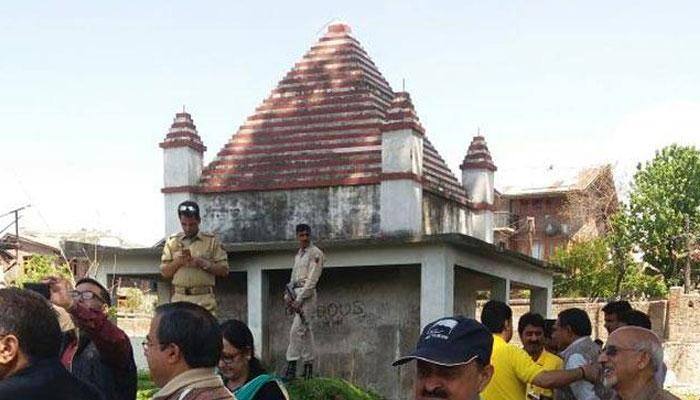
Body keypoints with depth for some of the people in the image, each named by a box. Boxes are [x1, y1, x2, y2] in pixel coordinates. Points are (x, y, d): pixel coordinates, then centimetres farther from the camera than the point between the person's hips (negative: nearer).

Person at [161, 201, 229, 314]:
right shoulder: (172, 242, 13)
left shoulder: (211, 241, 7)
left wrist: (204, 264, -11)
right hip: (180, 298, 2)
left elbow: (224, 270, 3)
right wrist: (178, 262, -7)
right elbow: (164, 273, 11)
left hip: (204, 300, -2)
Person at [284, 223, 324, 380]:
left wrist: (299, 299, -17)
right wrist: (288, 295, 4)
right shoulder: (298, 254, 20)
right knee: (305, 330, 10)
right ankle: (308, 365, 14)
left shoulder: (315, 253, -6)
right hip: (297, 293, 8)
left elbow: (312, 279, -13)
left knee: (296, 330, -15)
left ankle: (291, 366, -16)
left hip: (307, 294, -8)